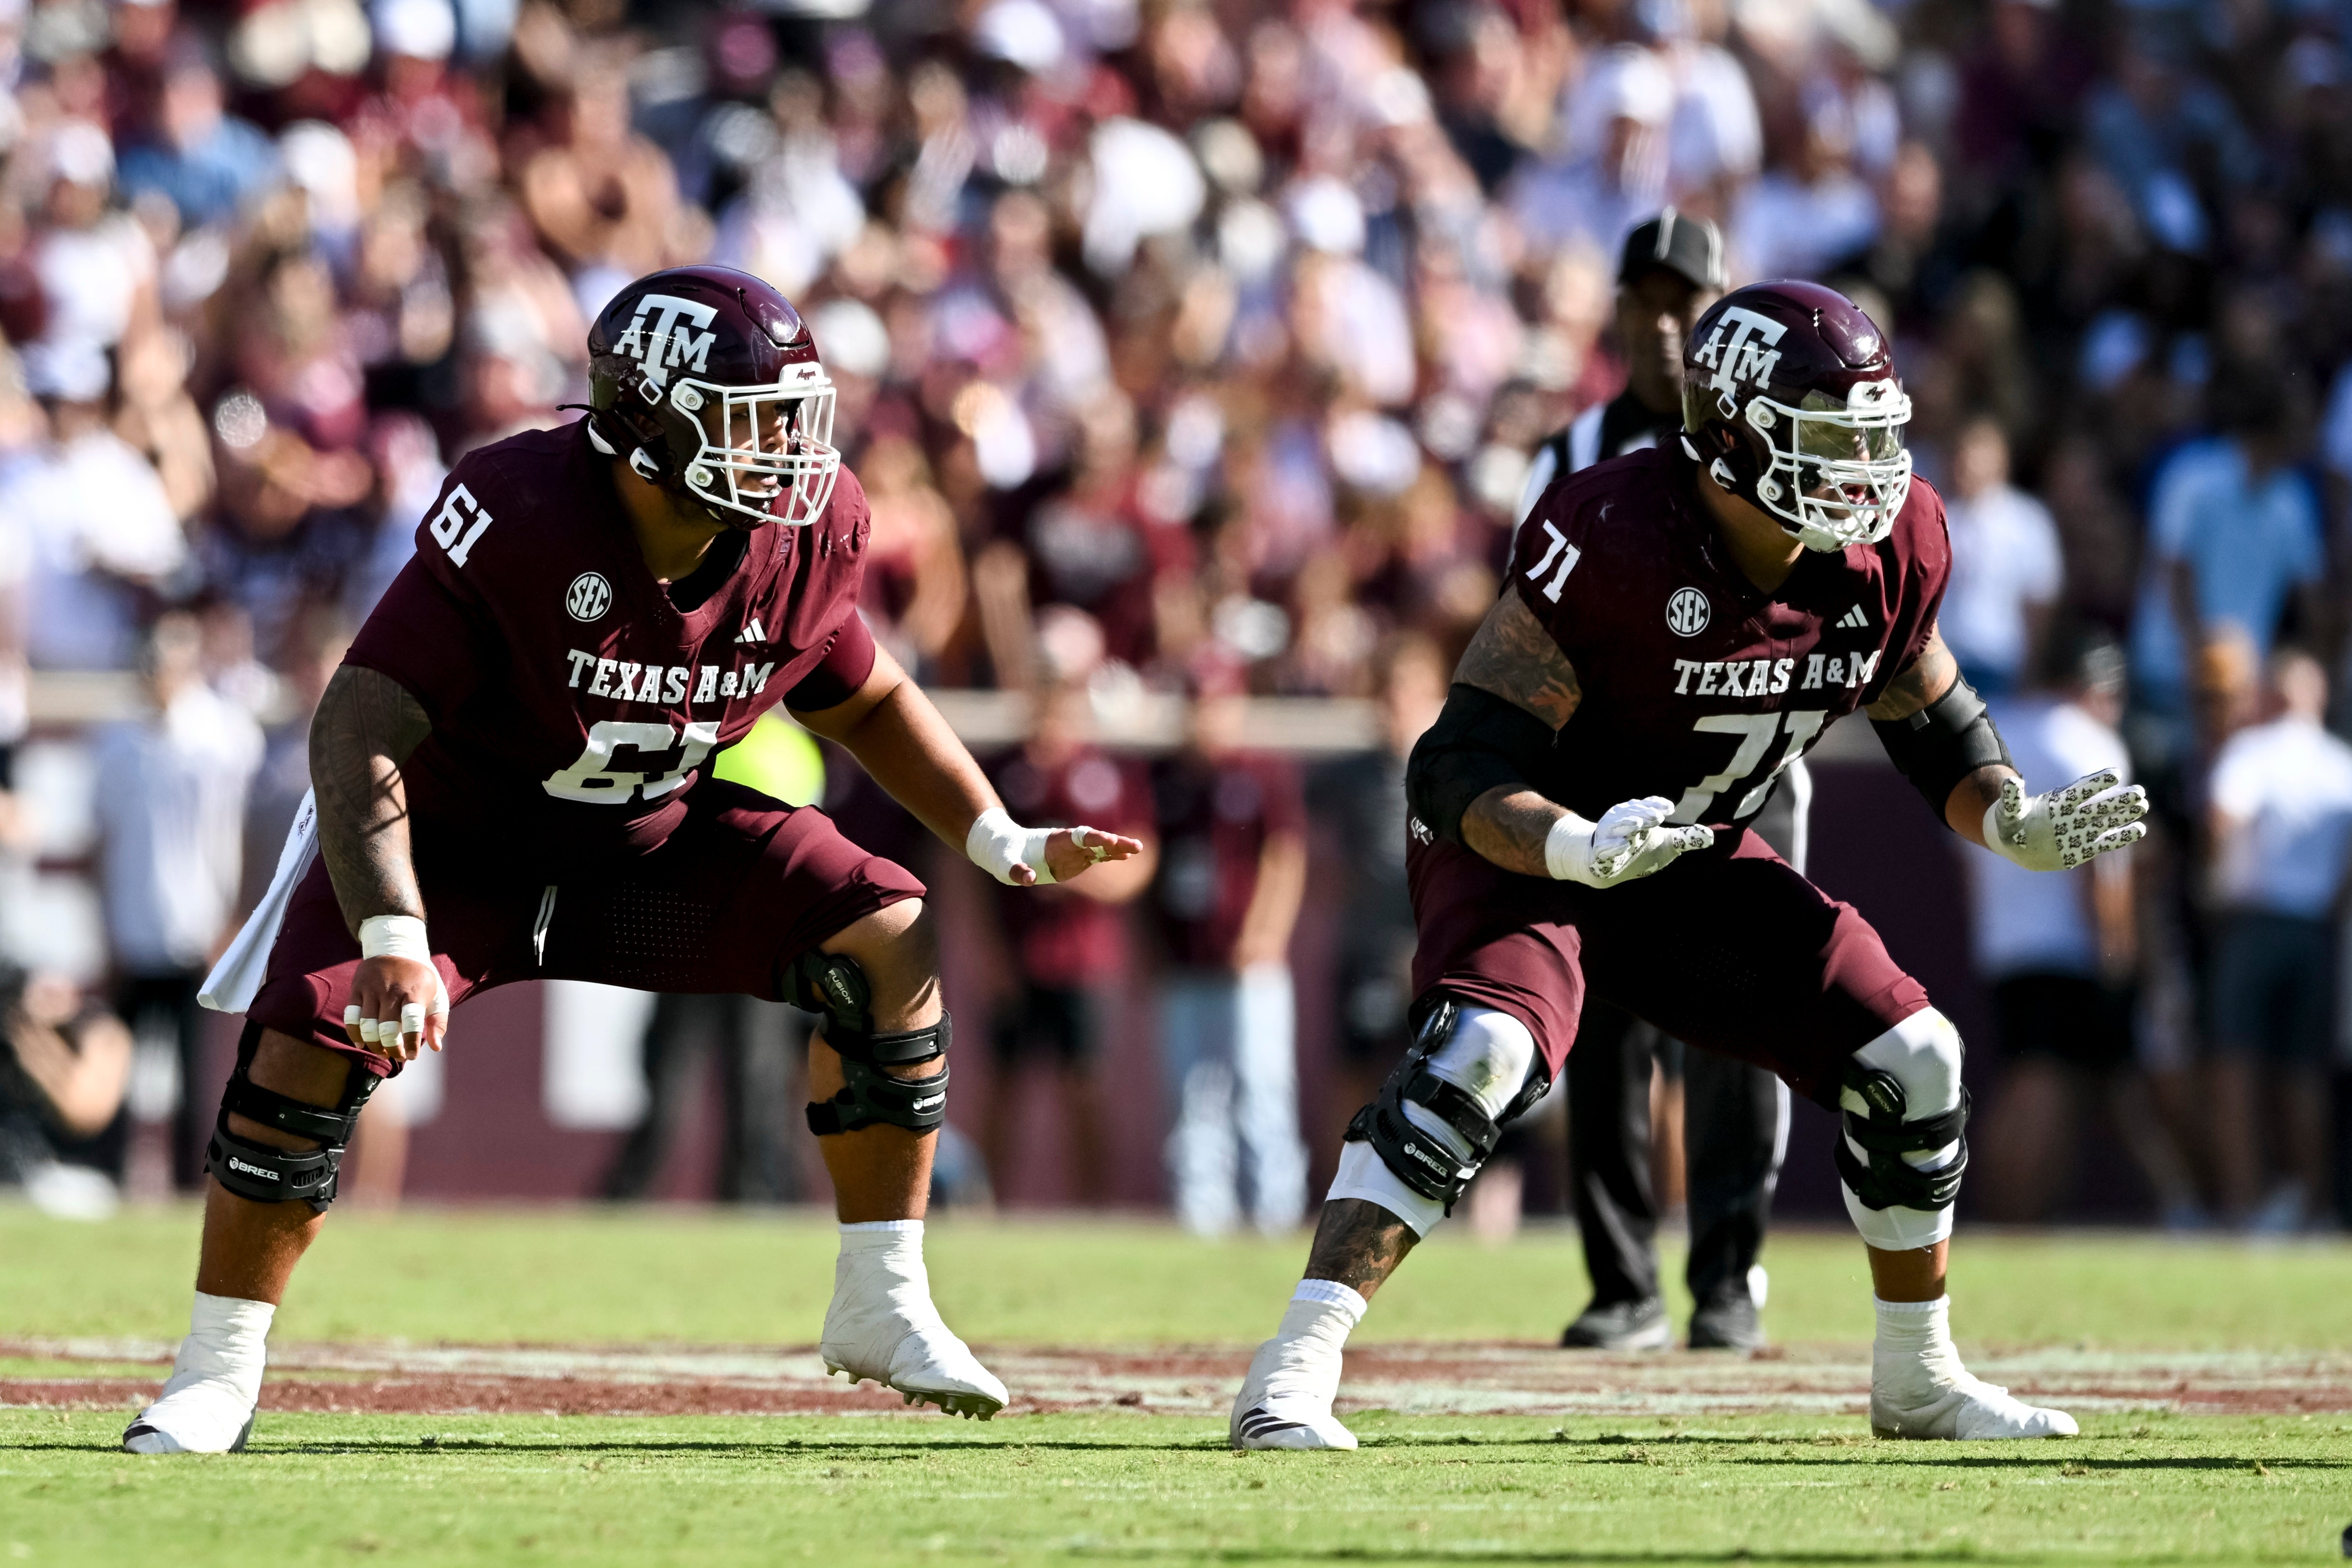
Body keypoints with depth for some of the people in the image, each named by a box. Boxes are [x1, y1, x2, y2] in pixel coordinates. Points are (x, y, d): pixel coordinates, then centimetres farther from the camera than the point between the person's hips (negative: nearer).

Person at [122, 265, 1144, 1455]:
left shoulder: (803, 535, -15)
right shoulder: (518, 519, -33)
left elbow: (864, 701, 8)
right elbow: (359, 734, -34)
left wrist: (1002, 843, -1)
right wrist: (394, 940, -45)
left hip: (654, 842, 4)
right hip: (455, 841, -4)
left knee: (889, 947, -12)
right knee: (310, 1043, -24)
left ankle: (880, 1307, 0)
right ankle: (217, 1375, -5)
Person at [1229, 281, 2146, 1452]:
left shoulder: (1889, 553, -12)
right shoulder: (1617, 542, -32)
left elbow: (1933, 722, 9)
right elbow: (1458, 766, -32)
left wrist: (2018, 823, -11)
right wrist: (1577, 849, -50)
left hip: (1691, 863, 7)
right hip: (1527, 843, -7)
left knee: (1911, 1060, 0)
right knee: (1482, 1052, -33)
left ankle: (1917, 1379, 22)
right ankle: (1291, 1376, -35)